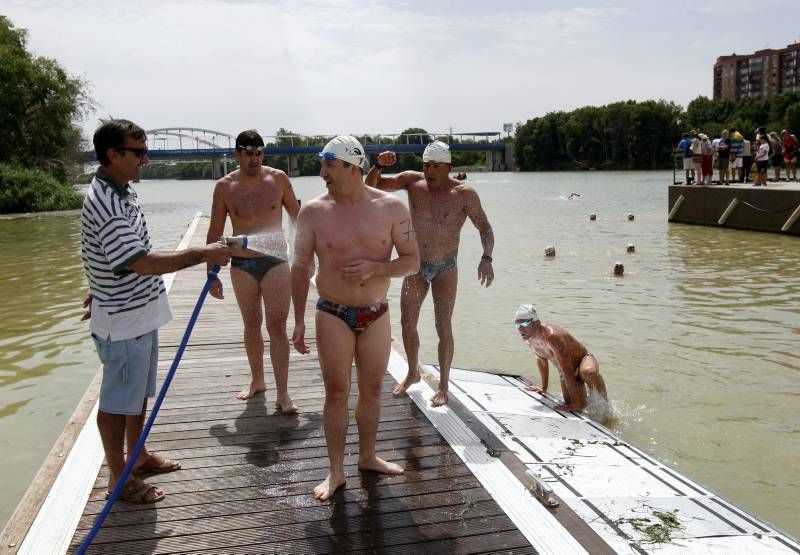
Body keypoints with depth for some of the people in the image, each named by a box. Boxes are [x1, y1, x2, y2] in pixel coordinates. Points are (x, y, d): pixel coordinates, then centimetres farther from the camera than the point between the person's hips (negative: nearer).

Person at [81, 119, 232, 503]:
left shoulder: (121, 190, 7)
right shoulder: (104, 204, -25)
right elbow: (142, 262, -31)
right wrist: (202, 254, -30)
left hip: (140, 311, 10)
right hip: (122, 321, -10)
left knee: (140, 390, 22)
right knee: (118, 399, 5)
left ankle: (137, 455, 39)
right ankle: (118, 476, 19)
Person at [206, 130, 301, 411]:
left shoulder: (278, 179, -3)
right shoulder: (224, 186, -2)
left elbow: (297, 217, 8)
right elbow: (215, 233, 3)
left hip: (275, 261, -1)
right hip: (242, 265, 1)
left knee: (277, 326, -6)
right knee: (252, 324, 12)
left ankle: (282, 394, -4)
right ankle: (257, 380, 30)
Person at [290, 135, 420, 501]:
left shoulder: (391, 208, -6)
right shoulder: (313, 212, -6)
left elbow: (413, 262, -2)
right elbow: (301, 268, 0)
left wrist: (375, 268, -20)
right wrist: (299, 321, -2)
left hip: (376, 313, 2)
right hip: (333, 314, -1)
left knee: (372, 389, 12)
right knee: (337, 391, 1)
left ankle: (368, 457, 32)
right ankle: (336, 471, 14)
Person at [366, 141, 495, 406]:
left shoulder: (464, 193, -12)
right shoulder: (412, 181, -5)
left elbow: (484, 227, -9)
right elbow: (371, 185, -4)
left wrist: (486, 257, -25)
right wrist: (379, 166, -24)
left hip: (446, 269, -3)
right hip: (416, 266, 3)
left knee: (443, 327, -3)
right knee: (407, 323, 9)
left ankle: (443, 385, 12)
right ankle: (413, 372, 32)